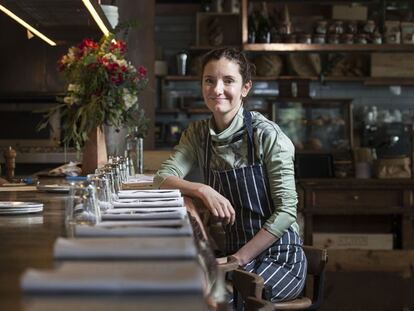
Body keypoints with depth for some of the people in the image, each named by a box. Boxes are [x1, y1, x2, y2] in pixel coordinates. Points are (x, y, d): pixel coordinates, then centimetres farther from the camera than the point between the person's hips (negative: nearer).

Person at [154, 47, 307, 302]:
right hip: (235, 253, 4)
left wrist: (239, 258, -17)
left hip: (279, 256, -4)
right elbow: (163, 177, -3)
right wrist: (202, 190, -22)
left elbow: (286, 209, -15)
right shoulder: (198, 134, 5)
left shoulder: (267, 135, -12)